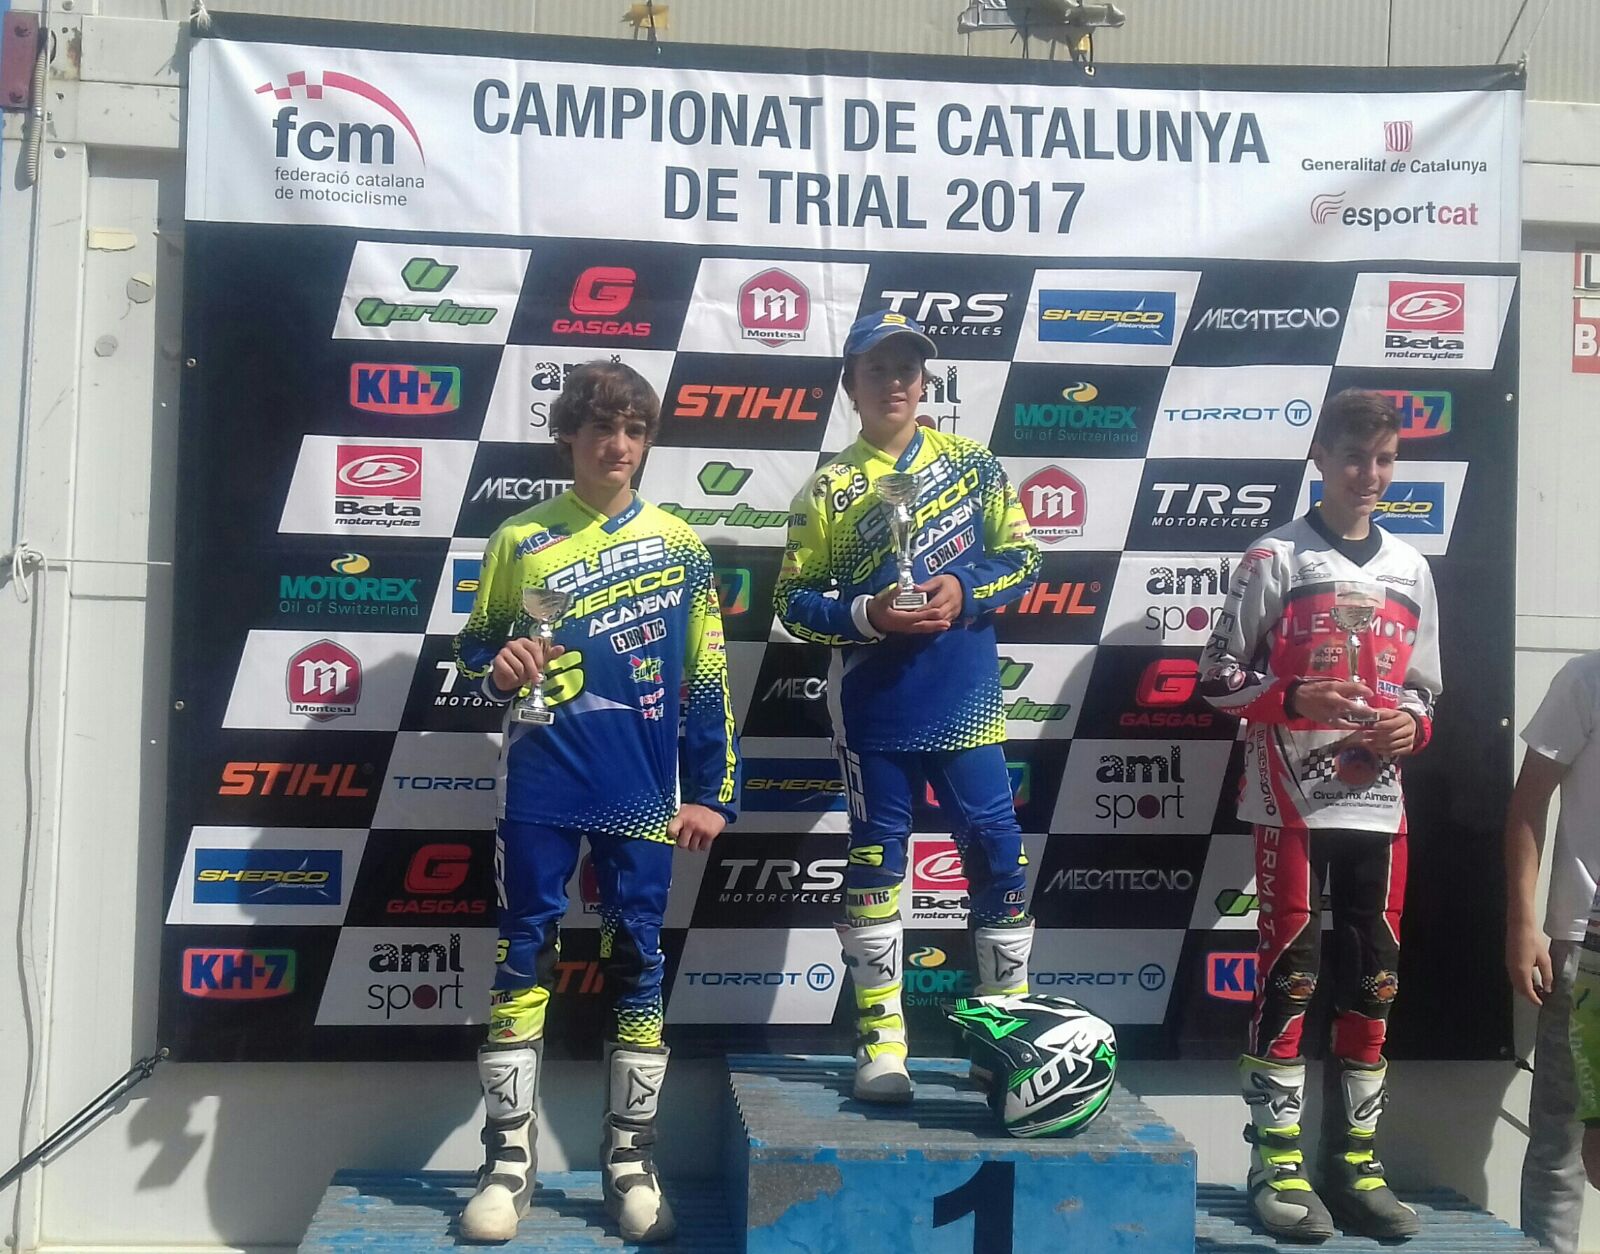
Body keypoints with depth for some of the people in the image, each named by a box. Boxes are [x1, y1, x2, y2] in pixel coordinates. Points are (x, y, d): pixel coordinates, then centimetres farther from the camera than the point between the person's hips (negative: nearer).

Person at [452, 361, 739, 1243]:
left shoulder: (678, 542, 4)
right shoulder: (520, 540, 3)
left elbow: (707, 679, 5)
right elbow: (475, 643, 12)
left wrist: (712, 793, 2)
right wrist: (497, 667, -13)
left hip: (642, 792, 0)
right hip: (541, 785, 0)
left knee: (637, 965, 5)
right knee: (523, 956, 2)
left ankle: (629, 1160, 18)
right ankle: (508, 1157, 14)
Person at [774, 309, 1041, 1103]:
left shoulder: (972, 463, 6)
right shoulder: (828, 490, 2)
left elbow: (1023, 555, 6)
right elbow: (795, 601, 0)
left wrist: (966, 591, -12)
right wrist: (868, 614, -16)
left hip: (966, 701, 1)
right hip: (874, 709, -1)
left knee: (998, 855, 4)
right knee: (874, 863, 4)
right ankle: (881, 1041, 13)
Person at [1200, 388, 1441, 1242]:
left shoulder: (1410, 570, 13)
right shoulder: (1275, 558, -2)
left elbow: (1423, 687, 18)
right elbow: (1217, 676, -2)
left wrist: (1411, 724, -3)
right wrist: (1294, 699, -18)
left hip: (1378, 804, 5)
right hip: (1292, 801, -5)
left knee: (1373, 981, 7)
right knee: (1289, 974, -2)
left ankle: (1355, 1161, 18)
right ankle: (1277, 1161, 7)